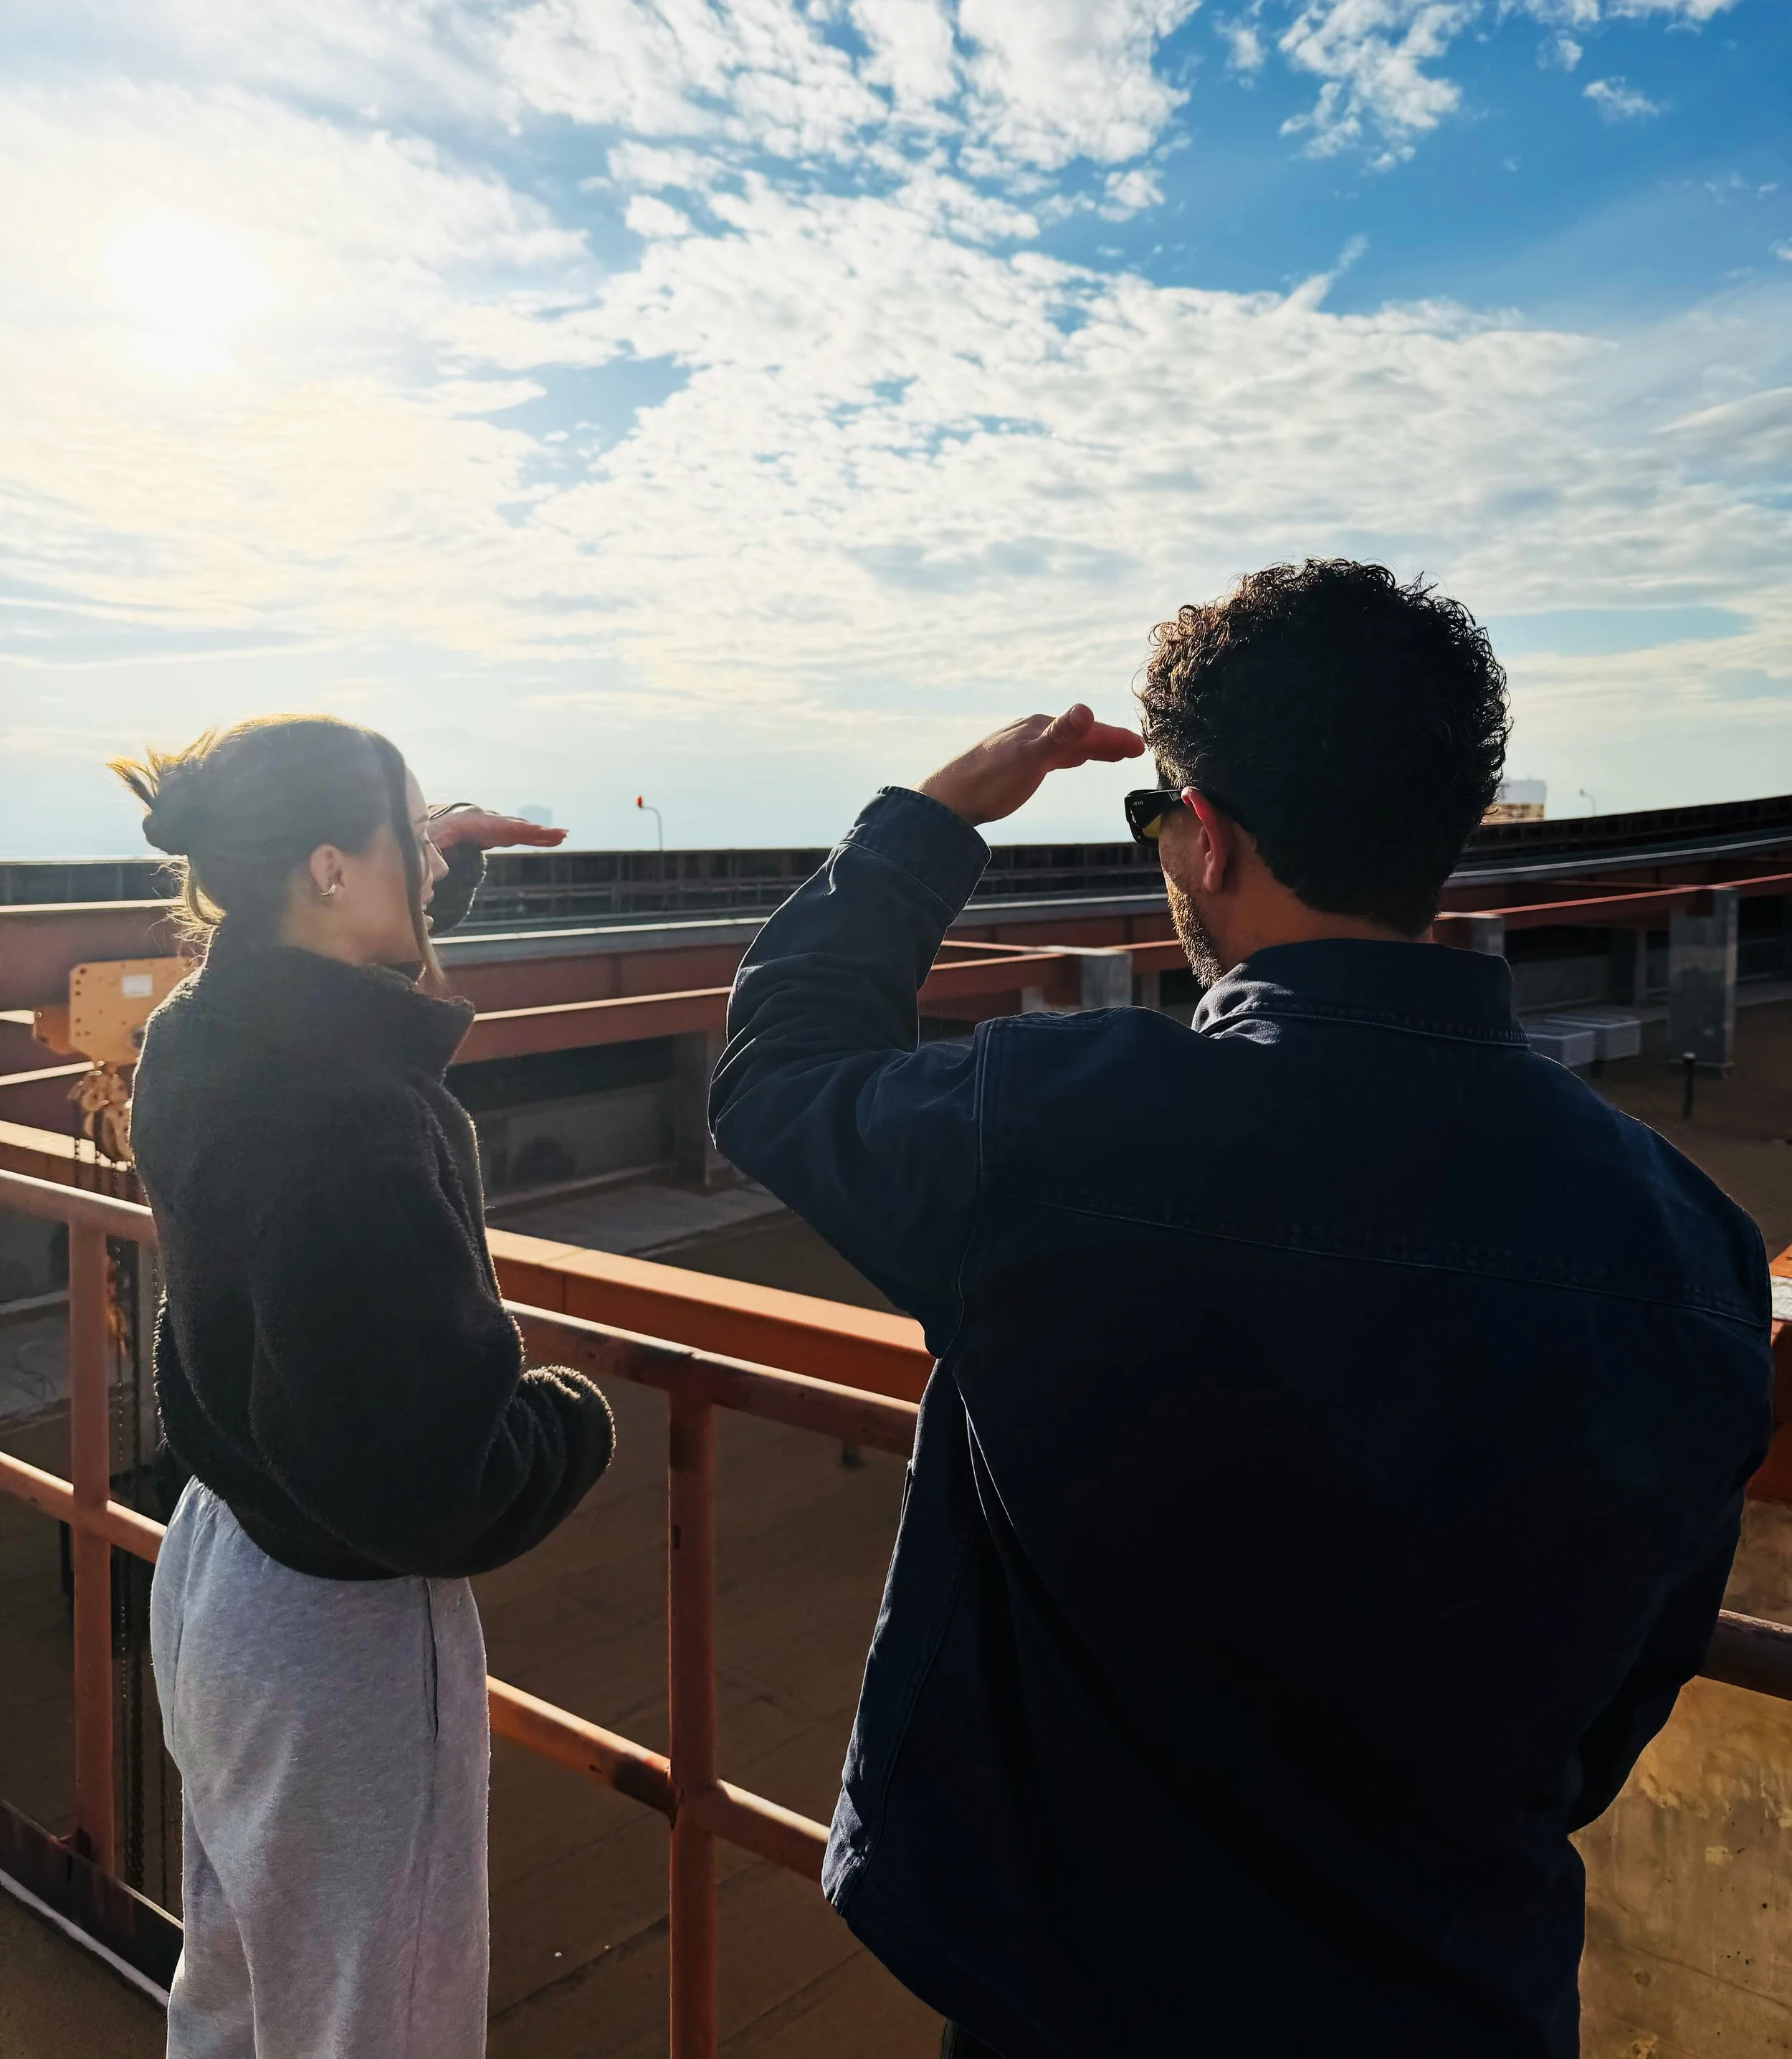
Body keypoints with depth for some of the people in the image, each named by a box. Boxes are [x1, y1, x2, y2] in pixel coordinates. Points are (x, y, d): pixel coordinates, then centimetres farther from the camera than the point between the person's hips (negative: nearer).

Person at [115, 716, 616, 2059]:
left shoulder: (199, 1041, -6)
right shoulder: (348, 1120, -32)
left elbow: (332, 980, 21)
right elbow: (423, 1488, -32)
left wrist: (440, 866, 15)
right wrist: (576, 1416, -14)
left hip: (216, 1561, 9)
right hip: (342, 1626, -9)